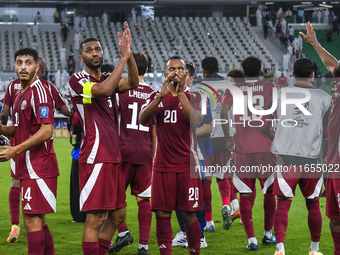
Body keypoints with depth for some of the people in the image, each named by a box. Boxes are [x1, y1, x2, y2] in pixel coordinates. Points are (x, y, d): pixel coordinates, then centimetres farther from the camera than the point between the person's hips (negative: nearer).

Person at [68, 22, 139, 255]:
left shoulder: (108, 78, 16)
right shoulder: (77, 80, -7)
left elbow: (132, 83, -3)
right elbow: (103, 90, -25)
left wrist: (129, 53, -17)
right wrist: (124, 58, -22)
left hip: (114, 157, 8)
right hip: (95, 158, -8)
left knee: (117, 215, 14)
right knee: (96, 218, -9)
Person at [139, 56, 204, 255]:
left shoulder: (193, 97, 5)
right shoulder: (157, 97, 10)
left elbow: (197, 121, -14)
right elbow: (142, 120, -7)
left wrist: (179, 93, -17)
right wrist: (162, 94, -17)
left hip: (187, 165, -2)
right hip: (163, 165, 2)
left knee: (189, 215, -2)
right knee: (162, 213, -1)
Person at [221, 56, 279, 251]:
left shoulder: (233, 89, 4)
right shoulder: (271, 87, 4)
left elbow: (224, 113, -8)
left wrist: (228, 139, 1)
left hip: (243, 148, 0)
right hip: (266, 146, 0)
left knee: (246, 195, 3)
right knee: (269, 191, 17)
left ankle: (251, 239, -6)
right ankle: (268, 234, 27)